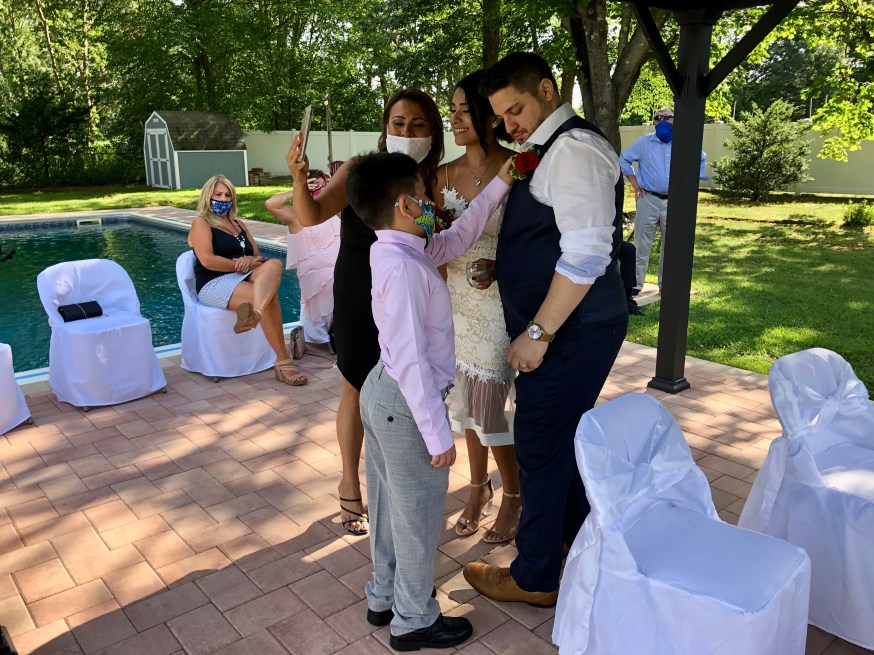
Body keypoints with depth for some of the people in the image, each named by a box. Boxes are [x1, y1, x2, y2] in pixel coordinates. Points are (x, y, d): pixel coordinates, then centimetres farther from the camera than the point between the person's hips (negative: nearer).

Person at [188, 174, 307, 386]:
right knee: (270, 296, -32)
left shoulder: (238, 224, 26)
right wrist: (241, 264, -8)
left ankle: (254, 314, -59)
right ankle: (283, 362, -31)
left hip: (242, 278, 6)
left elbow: (257, 256, 18)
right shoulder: (201, 222, 6)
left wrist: (250, 261, -7)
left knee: (274, 265, -30)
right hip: (214, 283, -6)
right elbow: (207, 260, -10)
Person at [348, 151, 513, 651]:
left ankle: (385, 597, 43)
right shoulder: (404, 268, -26)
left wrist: (499, 186, 18)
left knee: (391, 505, 23)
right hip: (409, 403, -10)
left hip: (383, 393, 10)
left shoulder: (396, 252, 3)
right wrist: (437, 432, -24)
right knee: (420, 515, 9)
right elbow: (411, 359, -28)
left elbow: (457, 239, 17)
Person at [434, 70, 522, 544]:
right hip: (458, 300, 5)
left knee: (489, 405, -2)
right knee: (467, 399, 13)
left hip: (502, 303, -5)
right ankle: (479, 488, 34)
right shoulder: (445, 175, 3)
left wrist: (498, 265, -22)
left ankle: (514, 498, 23)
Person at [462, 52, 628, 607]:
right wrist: (501, 266, 7)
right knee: (565, 435, 22)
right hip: (566, 329, 10)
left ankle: (535, 577, 20)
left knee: (541, 446, 2)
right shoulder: (550, 151, 14)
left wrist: (538, 333, -21)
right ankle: (577, 536, 42)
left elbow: (587, 254, -24)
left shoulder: (575, 149, -17)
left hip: (573, 331, -10)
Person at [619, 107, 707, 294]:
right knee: (642, 245, 0)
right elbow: (624, 159, 10)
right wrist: (634, 182, 2)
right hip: (648, 200, -2)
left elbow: (702, 159, 22)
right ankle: (636, 283, 8)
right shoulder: (644, 143, 1)